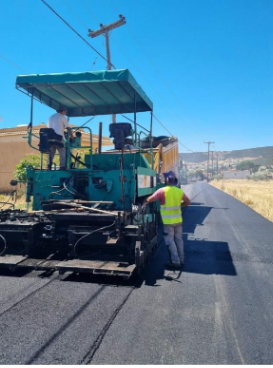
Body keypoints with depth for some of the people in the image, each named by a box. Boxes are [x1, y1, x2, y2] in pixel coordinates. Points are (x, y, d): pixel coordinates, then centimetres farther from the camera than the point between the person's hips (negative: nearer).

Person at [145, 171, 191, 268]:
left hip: (168, 221, -5)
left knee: (170, 241, 4)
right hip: (178, 220, 6)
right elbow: (188, 202, 9)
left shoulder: (162, 190, -15)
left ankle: (175, 261, 7)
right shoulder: (179, 191, 2)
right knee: (179, 240, 16)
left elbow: (151, 199, -17)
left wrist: (145, 200, 4)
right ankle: (181, 260, 24)